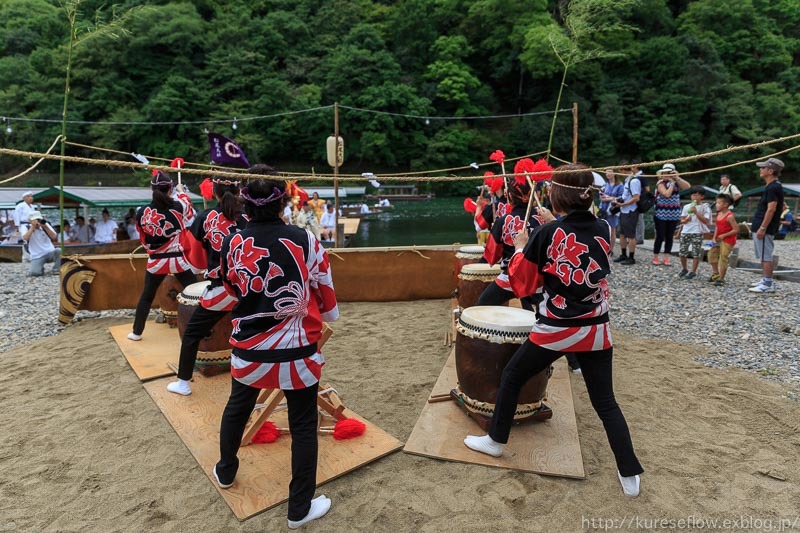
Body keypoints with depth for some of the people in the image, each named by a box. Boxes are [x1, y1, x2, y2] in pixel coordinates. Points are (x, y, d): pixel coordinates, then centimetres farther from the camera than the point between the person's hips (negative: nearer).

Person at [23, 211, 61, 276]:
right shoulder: (26, 227, -1)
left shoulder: (45, 225, 3)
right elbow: (26, 238, -21)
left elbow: (54, 237, -10)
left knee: (59, 251, -33)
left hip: (50, 253, 1)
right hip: (37, 256, -1)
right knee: (34, 272, -23)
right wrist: (33, 226, -18)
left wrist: (45, 226, -19)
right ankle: (41, 268, 15)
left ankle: (56, 270, -11)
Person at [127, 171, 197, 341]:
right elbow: (191, 211, 14)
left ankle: (136, 332, 29)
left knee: (146, 296, 19)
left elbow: (144, 240, 5)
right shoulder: (179, 206, -11)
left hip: (155, 262, 3)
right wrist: (182, 192, 32)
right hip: (179, 260, -2)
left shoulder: (142, 212, -5)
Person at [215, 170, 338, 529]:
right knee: (303, 426, 12)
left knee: (237, 409, 28)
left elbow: (231, 297, 8)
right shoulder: (305, 240, -15)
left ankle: (225, 472, 51)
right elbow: (329, 307, -7)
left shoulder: (232, 244, -7)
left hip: (248, 349, 3)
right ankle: (300, 508, 25)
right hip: (297, 351, -3)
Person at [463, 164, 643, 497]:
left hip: (555, 330, -4)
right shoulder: (604, 231, -1)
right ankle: (629, 474, 19)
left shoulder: (547, 234, -14)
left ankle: (495, 441, 29)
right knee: (605, 401, 15)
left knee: (512, 376, 17)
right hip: (596, 330, 4)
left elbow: (522, 283, -7)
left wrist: (520, 246, 6)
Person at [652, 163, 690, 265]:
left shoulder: (676, 183, 8)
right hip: (661, 215, -4)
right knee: (660, 237, 0)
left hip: (674, 215, 4)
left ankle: (666, 258, 10)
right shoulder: (661, 184, -6)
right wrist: (672, 183, -12)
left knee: (669, 237, 5)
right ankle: (655, 257, 10)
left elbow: (687, 186, -8)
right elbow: (667, 194, -21)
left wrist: (677, 178, -9)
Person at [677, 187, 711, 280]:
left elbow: (706, 221, -10)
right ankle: (684, 269, 26)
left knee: (696, 253, 0)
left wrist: (696, 212, -16)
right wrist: (686, 220, -10)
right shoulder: (686, 207, 10)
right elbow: (682, 220, 13)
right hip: (685, 232, 4)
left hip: (697, 233, -3)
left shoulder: (705, 207, 0)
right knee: (682, 252, 5)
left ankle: (693, 272, 9)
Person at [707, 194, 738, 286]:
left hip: (728, 240, -8)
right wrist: (715, 236, 4)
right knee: (712, 253, 8)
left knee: (723, 258, -7)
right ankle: (716, 273, 21)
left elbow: (736, 230, -19)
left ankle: (721, 278, 1)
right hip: (719, 239, 9)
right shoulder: (718, 214, 7)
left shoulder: (730, 216, -18)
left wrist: (723, 235, -18)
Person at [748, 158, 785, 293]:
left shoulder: (773, 187, -16)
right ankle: (765, 281, 22)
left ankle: (768, 284, -4)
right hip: (762, 227, 10)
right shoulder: (772, 186, 16)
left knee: (766, 257, -7)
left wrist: (762, 228, -23)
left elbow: (771, 209, -22)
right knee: (764, 256, 15)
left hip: (766, 229, -10)